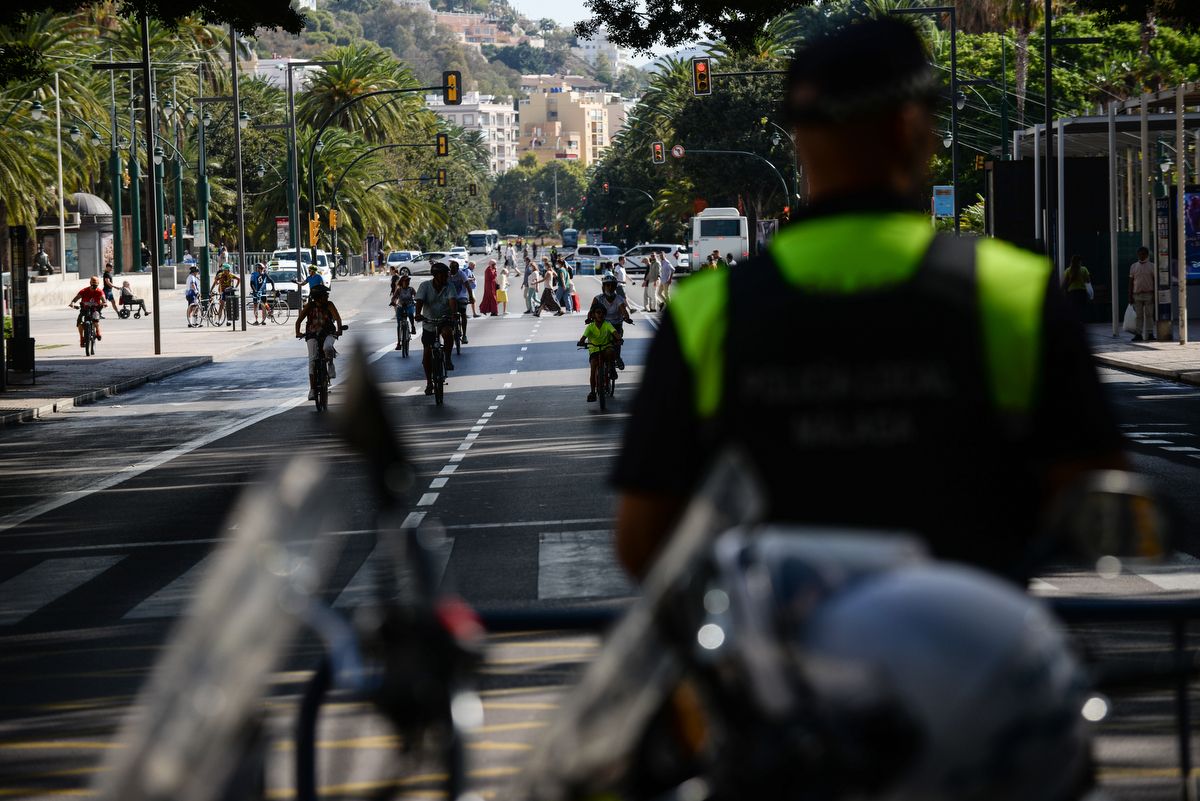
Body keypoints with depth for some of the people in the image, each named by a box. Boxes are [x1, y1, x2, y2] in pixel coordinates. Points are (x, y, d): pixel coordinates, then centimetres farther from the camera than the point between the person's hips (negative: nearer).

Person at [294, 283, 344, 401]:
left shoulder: (329, 305, -7)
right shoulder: (309, 306, -6)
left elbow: (337, 317, -18)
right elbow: (299, 320, -9)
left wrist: (339, 330, -36)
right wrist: (298, 333, -26)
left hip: (327, 333, -1)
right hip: (312, 334, 1)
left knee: (328, 347, -36)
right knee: (312, 359, -15)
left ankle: (330, 365, -4)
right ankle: (312, 389, -14)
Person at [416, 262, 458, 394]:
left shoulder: (449, 287, -8)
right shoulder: (425, 286, -10)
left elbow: (452, 300, -23)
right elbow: (420, 301, -23)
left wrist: (454, 312, -43)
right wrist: (418, 314, -42)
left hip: (445, 320, 0)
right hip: (429, 322, 0)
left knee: (448, 333, -36)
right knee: (427, 351, 0)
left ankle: (448, 359, -14)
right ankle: (429, 382, 14)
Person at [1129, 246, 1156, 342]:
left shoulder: (1152, 266, 4)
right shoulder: (1133, 266, 10)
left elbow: (1155, 281, 2)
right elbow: (1131, 282, 10)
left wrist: (1154, 295, -6)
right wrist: (1130, 295, 4)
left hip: (1149, 294, -2)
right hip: (1137, 294, 2)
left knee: (1149, 315, -1)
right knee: (1138, 316, 1)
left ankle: (1149, 334, 3)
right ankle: (1138, 334, 3)